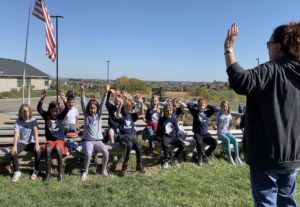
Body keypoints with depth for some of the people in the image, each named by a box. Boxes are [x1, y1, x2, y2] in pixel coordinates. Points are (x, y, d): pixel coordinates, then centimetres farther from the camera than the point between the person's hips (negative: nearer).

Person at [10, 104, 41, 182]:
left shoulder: (33, 120, -3)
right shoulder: (18, 121, 0)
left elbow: (35, 132, -17)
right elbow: (16, 134, -13)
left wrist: (37, 144, -32)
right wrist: (14, 146, -28)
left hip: (31, 142, -1)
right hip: (21, 142, 1)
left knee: (38, 150, -31)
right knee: (13, 152, -27)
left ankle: (36, 171, -10)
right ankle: (17, 172, -6)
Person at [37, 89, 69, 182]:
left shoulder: (61, 116, 0)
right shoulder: (46, 116, 3)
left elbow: (66, 109, -16)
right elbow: (39, 109, -12)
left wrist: (63, 99, -34)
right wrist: (42, 98, -27)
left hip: (59, 140, -1)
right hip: (49, 140, 1)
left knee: (58, 149, -33)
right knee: (48, 150, -32)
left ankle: (60, 173, -19)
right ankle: (48, 172, -18)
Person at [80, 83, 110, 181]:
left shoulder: (99, 115, 7)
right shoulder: (86, 115, 6)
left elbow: (102, 104, -3)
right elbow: (83, 104, -6)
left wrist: (106, 92, -14)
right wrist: (82, 92, -17)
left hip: (98, 140, 2)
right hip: (87, 140, -2)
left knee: (106, 152, -21)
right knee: (88, 154, -28)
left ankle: (104, 169, 4)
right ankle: (85, 171, -5)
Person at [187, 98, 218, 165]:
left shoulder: (207, 112, 7)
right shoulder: (195, 112, 0)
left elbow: (215, 109, -5)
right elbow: (189, 104, -12)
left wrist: (207, 106, 2)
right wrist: (196, 105, 2)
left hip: (206, 134, 4)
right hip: (197, 134, -3)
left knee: (215, 143, -19)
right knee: (199, 142, -35)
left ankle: (204, 155, 3)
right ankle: (200, 157, -6)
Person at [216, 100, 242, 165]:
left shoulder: (229, 115, 8)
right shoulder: (219, 114, -2)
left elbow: (230, 124, 18)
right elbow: (218, 125, 2)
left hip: (227, 132, 4)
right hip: (220, 132, -4)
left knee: (234, 139, -26)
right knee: (227, 140, -33)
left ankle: (237, 157, -23)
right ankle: (230, 158, -28)